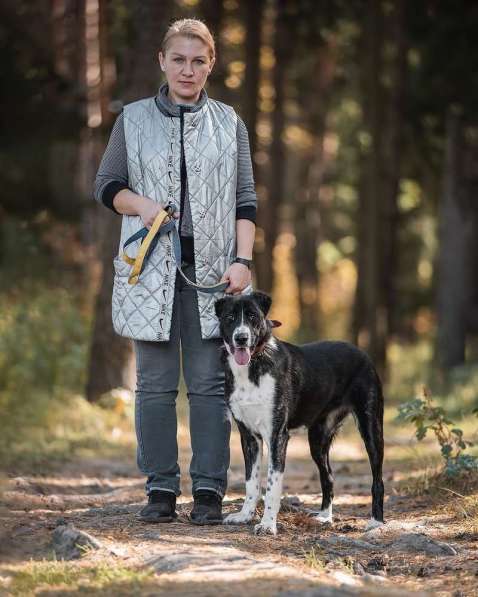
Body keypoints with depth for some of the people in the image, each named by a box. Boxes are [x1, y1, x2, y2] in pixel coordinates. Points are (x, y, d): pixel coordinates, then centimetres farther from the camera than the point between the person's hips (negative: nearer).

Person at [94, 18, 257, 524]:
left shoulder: (229, 123, 10)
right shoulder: (134, 120, 8)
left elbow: (245, 200, 8)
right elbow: (106, 184, 11)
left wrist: (242, 260, -4)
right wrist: (140, 204, -9)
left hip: (211, 269, 0)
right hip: (152, 268, 0)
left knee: (209, 382, -2)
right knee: (155, 382, 0)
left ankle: (209, 491, 2)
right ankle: (160, 488, 6)